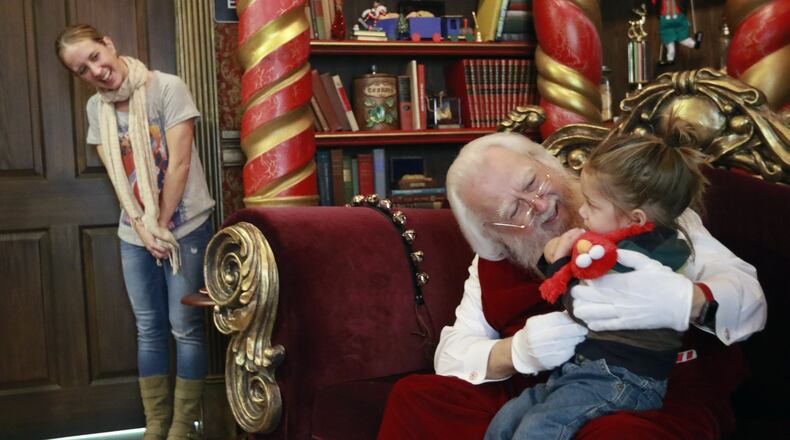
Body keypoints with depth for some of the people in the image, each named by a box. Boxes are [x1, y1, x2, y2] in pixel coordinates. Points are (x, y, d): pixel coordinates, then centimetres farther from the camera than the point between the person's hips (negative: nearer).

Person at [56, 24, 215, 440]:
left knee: (184, 327, 1)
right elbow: (117, 176, 2)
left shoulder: (168, 88, -12)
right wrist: (144, 228, -9)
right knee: (149, 329, 9)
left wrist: (162, 227, -11)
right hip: (134, 234, 5)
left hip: (184, 227, -4)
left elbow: (179, 164, -15)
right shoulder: (96, 108, 4)